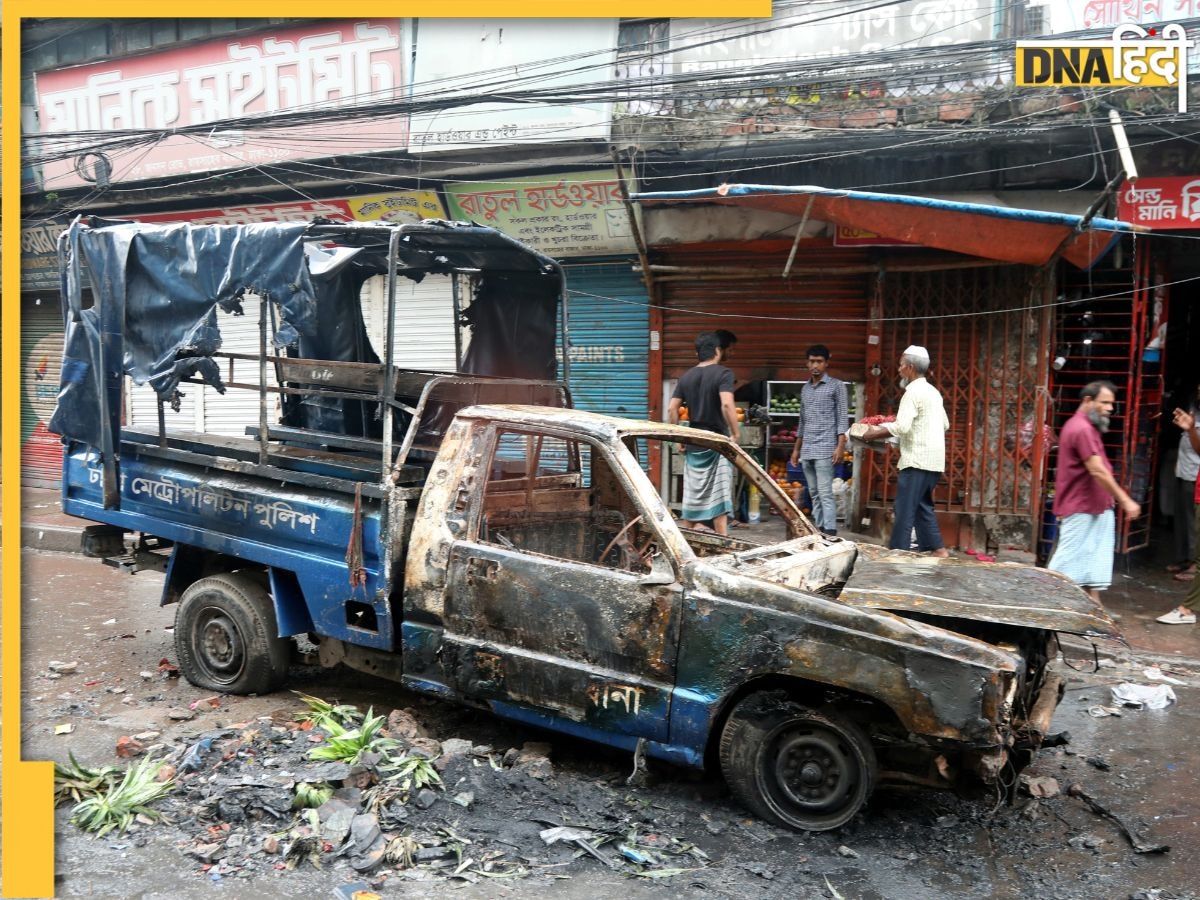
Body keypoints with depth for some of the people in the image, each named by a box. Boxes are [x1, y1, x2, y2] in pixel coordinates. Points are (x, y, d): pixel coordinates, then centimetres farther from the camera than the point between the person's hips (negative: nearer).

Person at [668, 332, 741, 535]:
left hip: (693, 442, 5)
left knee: (691, 496, 13)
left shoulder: (686, 377, 9)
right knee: (719, 498, -3)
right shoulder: (723, 373, -8)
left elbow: (671, 409, 5)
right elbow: (727, 405, -22)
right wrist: (735, 435, -14)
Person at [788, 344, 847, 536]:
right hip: (806, 450, 6)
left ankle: (830, 533, -13)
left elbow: (842, 418, -5)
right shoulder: (805, 389, 17)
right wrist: (796, 449, 18)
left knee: (825, 494, -12)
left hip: (825, 449, -6)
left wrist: (840, 446, -14)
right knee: (814, 494, 7)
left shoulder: (836, 386, 0)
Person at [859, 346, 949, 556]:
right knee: (923, 506, 16)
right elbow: (945, 424, 22)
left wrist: (875, 433, -13)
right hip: (933, 460, 9)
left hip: (917, 460, -9)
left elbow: (902, 426, -23)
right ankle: (936, 548, 16)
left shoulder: (913, 392, -13)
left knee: (905, 509, -7)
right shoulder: (933, 391, 16)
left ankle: (898, 553, -7)